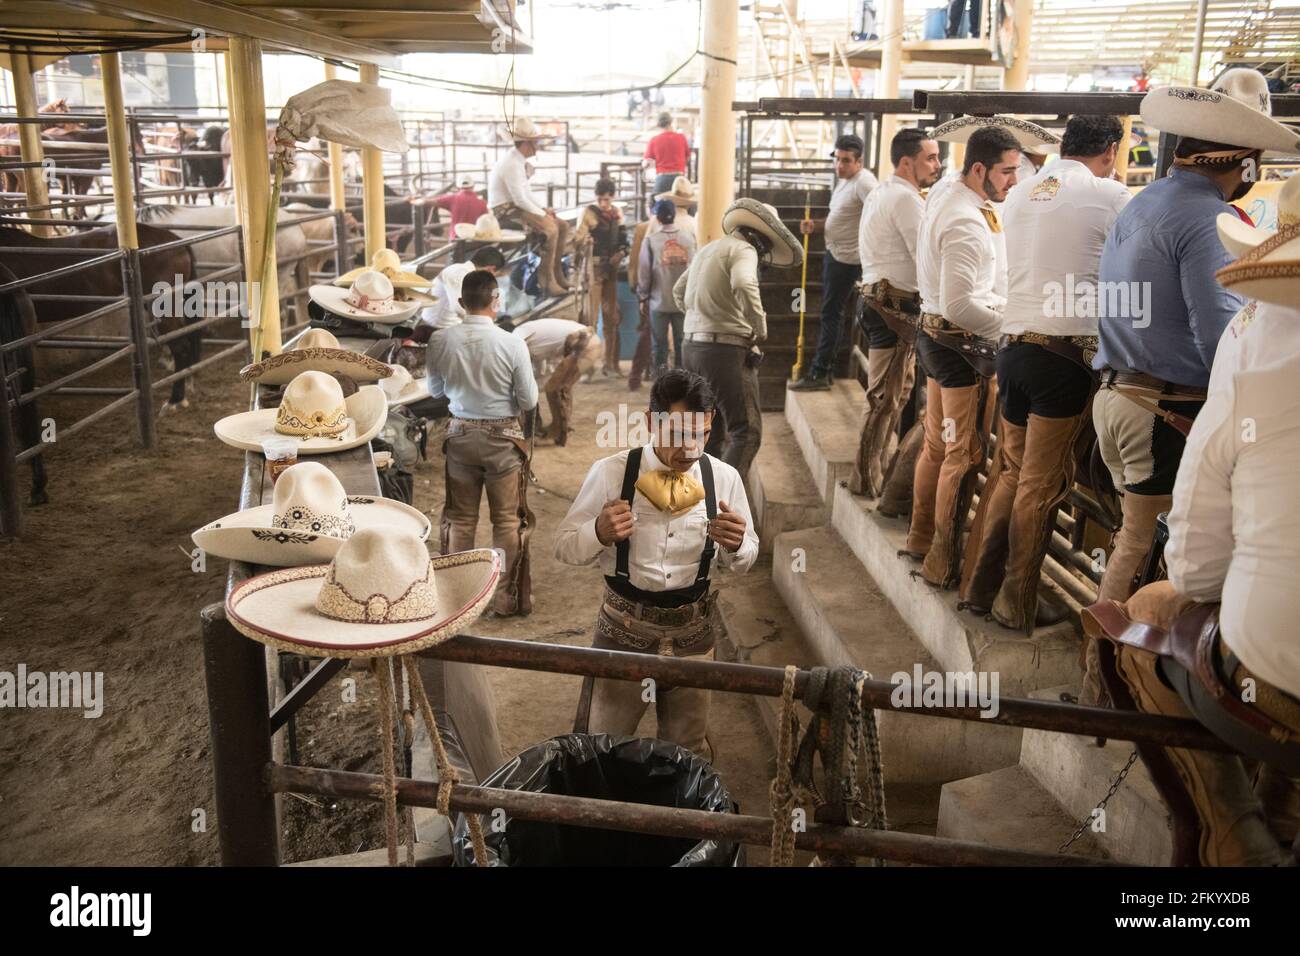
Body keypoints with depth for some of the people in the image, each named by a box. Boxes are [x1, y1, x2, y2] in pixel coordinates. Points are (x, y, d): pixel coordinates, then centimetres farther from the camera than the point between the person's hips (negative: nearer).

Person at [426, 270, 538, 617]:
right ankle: (507, 598, 17)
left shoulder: (440, 341, -9)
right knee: (507, 520, 10)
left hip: (460, 434, 3)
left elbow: (435, 390, 6)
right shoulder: (512, 344, -18)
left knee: (460, 518, 15)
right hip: (503, 437, -3)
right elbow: (529, 401, -9)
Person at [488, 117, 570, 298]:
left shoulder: (519, 161, 11)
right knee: (550, 228, -27)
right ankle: (547, 281, -21)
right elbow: (520, 199, -24)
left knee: (563, 226, 2)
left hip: (517, 207, 10)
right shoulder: (511, 164, -21)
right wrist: (542, 214, -15)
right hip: (506, 210, -10)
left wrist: (543, 209, 5)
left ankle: (557, 274, 7)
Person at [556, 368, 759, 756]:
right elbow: (564, 546, -6)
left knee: (685, 749, 20)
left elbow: (744, 560, 5)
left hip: (693, 630, 2)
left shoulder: (724, 478, -6)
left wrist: (736, 545, -19)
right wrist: (599, 533, -28)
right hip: (624, 627, -2)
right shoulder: (610, 472, -13)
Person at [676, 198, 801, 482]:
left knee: (711, 433, 17)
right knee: (747, 431, -8)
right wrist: (760, 328, -16)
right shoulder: (742, 249, -7)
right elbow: (744, 286, -28)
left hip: (693, 346, 9)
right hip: (725, 348, -9)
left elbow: (679, 291, 34)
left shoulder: (707, 250, 21)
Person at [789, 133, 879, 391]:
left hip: (847, 258, -10)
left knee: (831, 314, -5)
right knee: (829, 313, 15)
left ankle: (819, 373, 0)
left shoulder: (864, 182, -17)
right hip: (833, 253, 10)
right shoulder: (843, 180, 14)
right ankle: (825, 367, 24)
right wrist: (815, 225, 8)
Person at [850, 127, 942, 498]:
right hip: (896, 304, -11)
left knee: (898, 390, 20)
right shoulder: (906, 198, -14)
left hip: (878, 297, 11)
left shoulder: (881, 193, 18)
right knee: (886, 396, -4)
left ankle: (883, 464, 30)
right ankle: (867, 479, 3)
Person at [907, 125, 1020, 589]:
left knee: (937, 445, 19)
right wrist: (1008, 321, -15)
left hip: (937, 336, 10)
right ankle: (943, 561, 7)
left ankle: (921, 538, 31)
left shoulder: (946, 204, 12)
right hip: (964, 344, -10)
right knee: (964, 455, -1)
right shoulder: (967, 222, -21)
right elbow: (960, 305, -27)